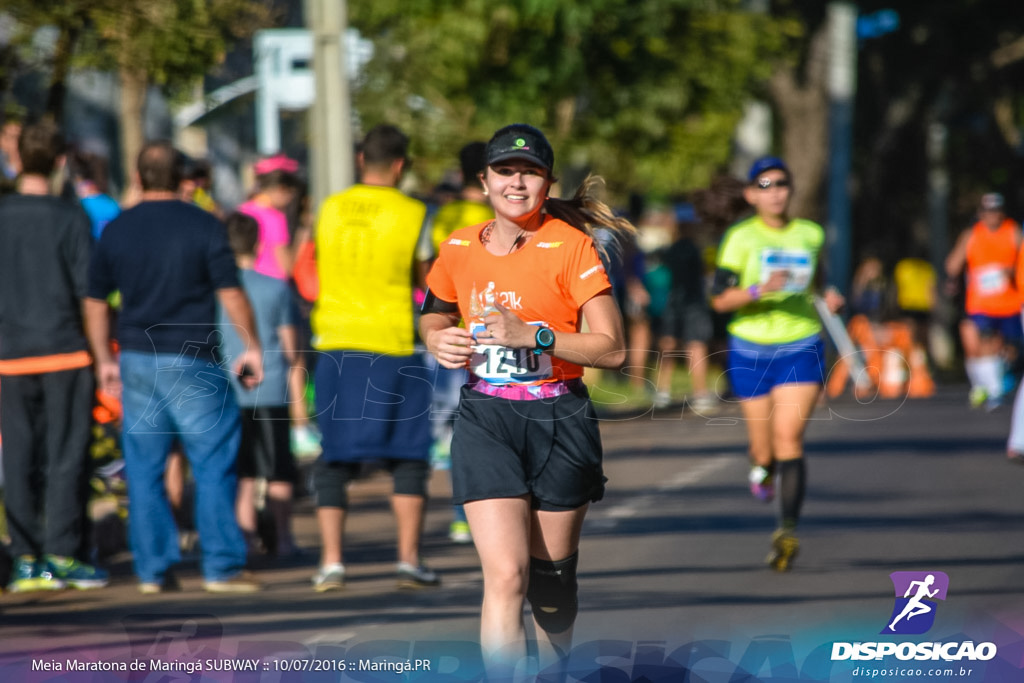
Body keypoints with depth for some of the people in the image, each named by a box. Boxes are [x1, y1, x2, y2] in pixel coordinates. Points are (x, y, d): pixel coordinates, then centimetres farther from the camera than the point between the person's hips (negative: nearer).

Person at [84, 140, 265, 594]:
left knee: (144, 470, 7)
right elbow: (231, 293, -7)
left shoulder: (116, 230, 6)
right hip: (191, 361, -4)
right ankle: (221, 566, -2)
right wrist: (252, 347, 2)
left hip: (136, 358, 4)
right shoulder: (203, 226, -5)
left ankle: (153, 569, 7)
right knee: (214, 464, 1)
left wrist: (104, 360, 18)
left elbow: (95, 303, 9)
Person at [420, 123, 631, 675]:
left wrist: (534, 336, -21)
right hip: (485, 418, 1)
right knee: (506, 573, -16)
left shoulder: (570, 245, -6)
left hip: (558, 421, -1)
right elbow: (433, 316, 25)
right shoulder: (459, 248, 5)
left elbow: (612, 348, -10)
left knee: (551, 577, 11)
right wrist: (439, 341, 1)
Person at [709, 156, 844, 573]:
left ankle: (788, 531, -20)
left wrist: (829, 298, 5)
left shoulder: (811, 235, 5)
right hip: (751, 351, 0)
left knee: (789, 438, -17)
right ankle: (761, 463, 46)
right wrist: (759, 290, -28)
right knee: (765, 448, 7)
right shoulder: (740, 238, -6)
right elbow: (720, 300, -12)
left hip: (801, 349, 0)